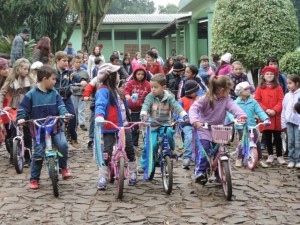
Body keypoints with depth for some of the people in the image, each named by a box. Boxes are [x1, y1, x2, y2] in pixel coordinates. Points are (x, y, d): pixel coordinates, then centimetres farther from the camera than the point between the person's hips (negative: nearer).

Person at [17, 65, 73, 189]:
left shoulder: (54, 93, 4)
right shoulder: (31, 95, -5)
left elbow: (60, 105, -3)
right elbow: (23, 109, -2)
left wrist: (65, 113, -23)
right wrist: (21, 118, -21)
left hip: (55, 127, 2)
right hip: (39, 129, -2)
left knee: (63, 144, -22)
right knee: (38, 154, -1)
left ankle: (63, 168, 2)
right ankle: (34, 179, 16)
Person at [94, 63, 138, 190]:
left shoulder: (116, 91, 16)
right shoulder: (103, 91, -14)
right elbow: (100, 105, -30)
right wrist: (99, 116, -45)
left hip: (123, 126, 8)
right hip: (110, 127, -8)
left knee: (130, 150, 10)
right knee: (107, 152, -6)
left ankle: (133, 173, 26)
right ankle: (102, 178, 1)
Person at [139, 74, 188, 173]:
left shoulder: (169, 97, -2)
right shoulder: (150, 96, -5)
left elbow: (176, 106, -13)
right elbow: (145, 105, -19)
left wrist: (185, 115, -31)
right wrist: (143, 115, -42)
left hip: (164, 123, 0)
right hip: (152, 124, 0)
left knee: (168, 132, -33)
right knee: (151, 145, -14)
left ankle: (171, 150, -5)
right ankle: (144, 165, 5)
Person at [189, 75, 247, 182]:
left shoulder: (226, 99, -3)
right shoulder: (206, 98, -14)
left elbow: (233, 107, -19)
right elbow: (194, 108, -22)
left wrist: (241, 115, -40)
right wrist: (195, 120, -41)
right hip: (204, 129, -4)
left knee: (219, 151, 2)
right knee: (204, 150, -20)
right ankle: (199, 172, -15)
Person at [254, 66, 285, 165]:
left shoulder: (278, 88, 4)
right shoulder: (260, 88, 5)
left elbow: (281, 101, -2)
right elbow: (257, 101, -2)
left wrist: (275, 110, -16)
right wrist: (266, 110, -13)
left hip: (276, 116, -1)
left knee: (277, 136, 2)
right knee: (267, 136, 7)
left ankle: (280, 156, 8)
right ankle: (270, 155, 17)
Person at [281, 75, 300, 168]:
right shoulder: (287, 95, 11)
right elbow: (284, 110, 12)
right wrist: (283, 123, 10)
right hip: (289, 121, 5)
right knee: (290, 142, 6)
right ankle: (291, 160, 11)